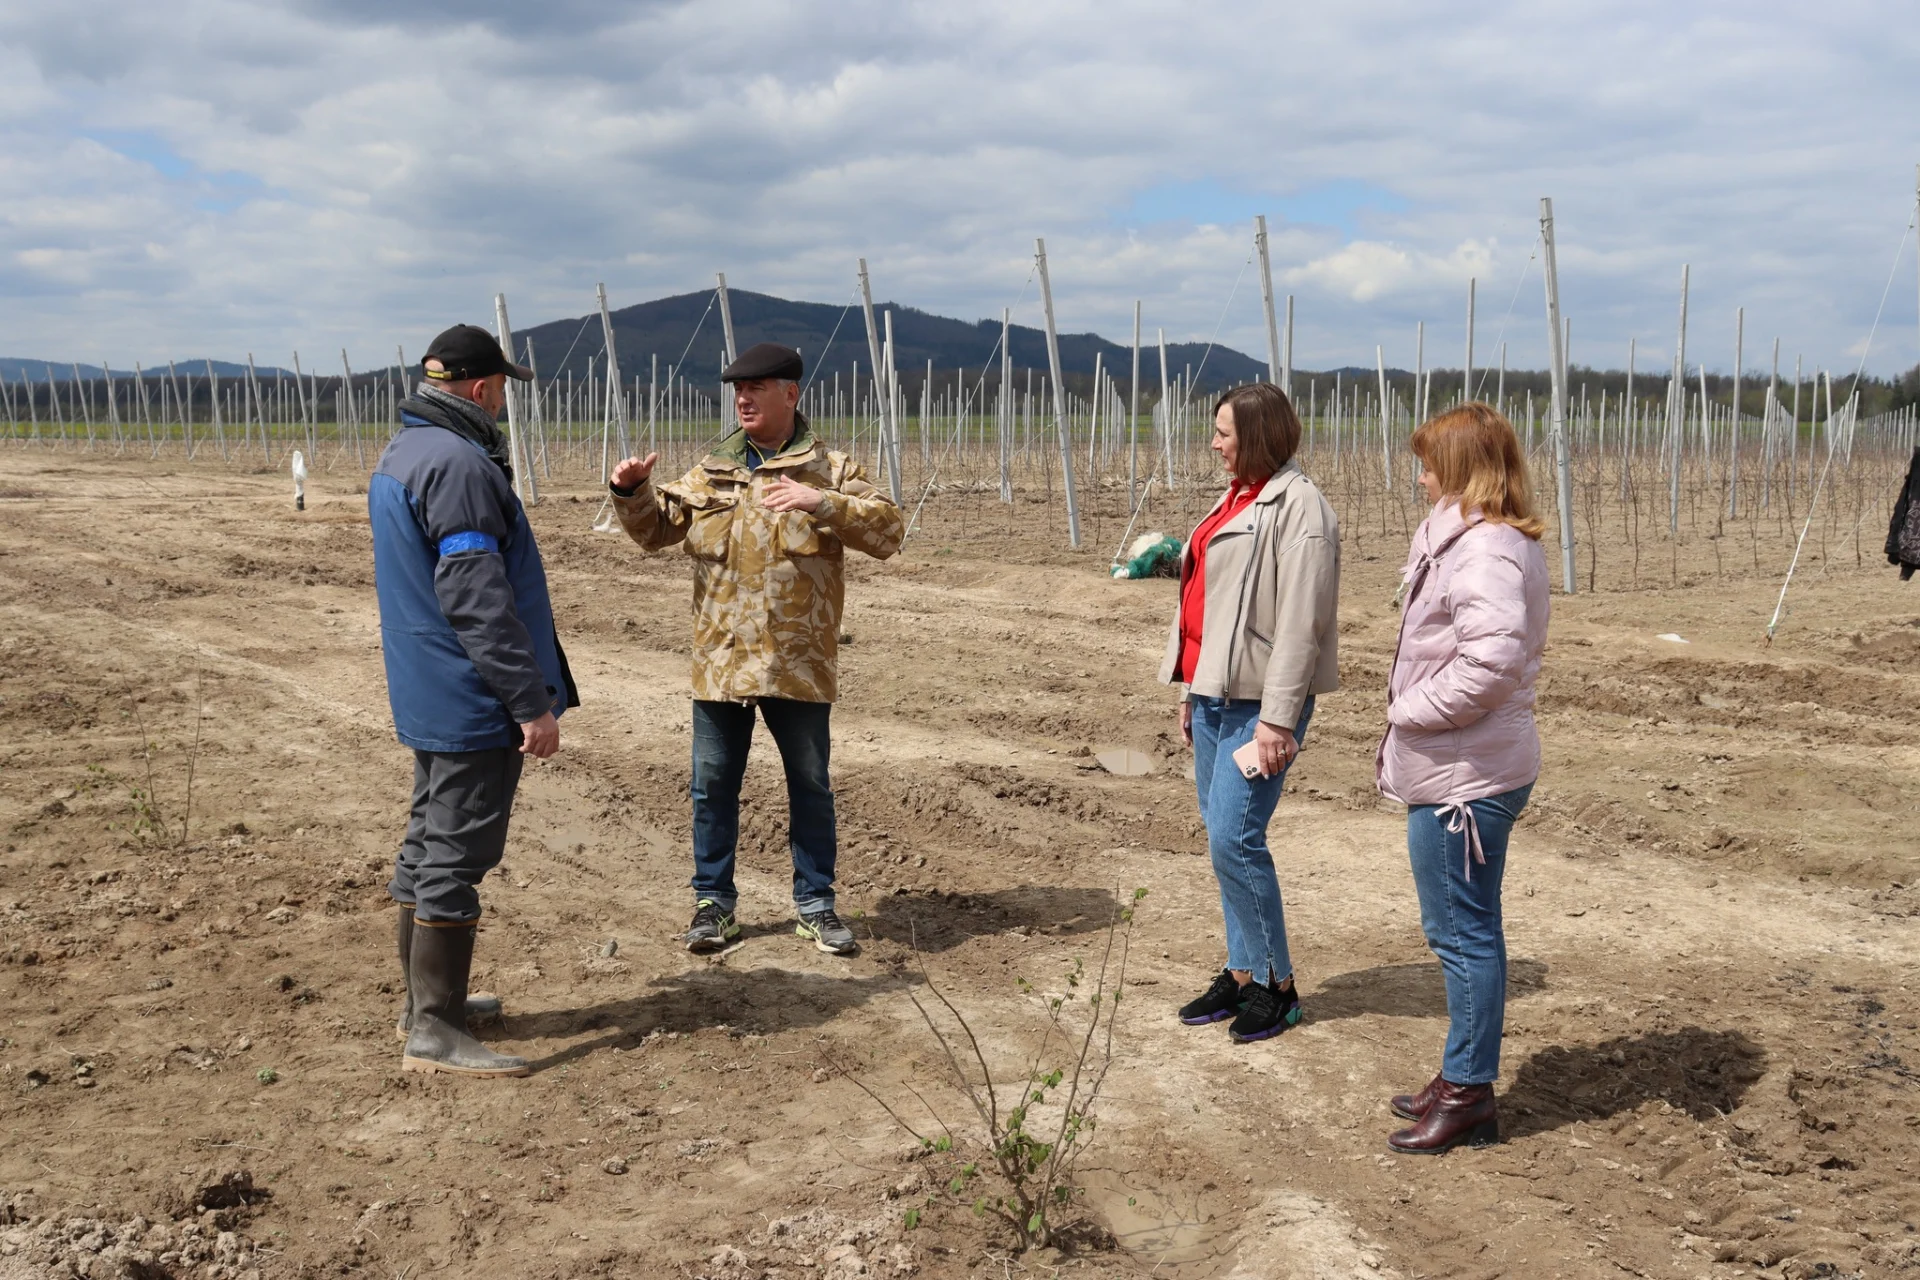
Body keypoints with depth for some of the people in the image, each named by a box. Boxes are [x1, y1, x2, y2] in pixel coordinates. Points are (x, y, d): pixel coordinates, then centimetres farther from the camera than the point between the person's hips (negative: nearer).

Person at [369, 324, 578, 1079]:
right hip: (473, 703, -10)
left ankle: (426, 999, 29)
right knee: (457, 856, -5)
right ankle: (433, 1031, 0)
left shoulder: (399, 457, 14)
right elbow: (478, 599, -24)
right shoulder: (459, 464, -19)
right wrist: (531, 700, -22)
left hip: (427, 699, 10)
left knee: (428, 847, 17)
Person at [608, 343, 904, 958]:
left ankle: (815, 904, 24)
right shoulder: (711, 470, 8)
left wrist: (822, 504, -26)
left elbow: (888, 531, -13)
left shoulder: (829, 469, -2)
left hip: (800, 664, -2)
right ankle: (714, 901, 25)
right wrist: (633, 492, -7)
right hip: (720, 661, 3)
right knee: (713, 787, 10)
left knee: (810, 786, 9)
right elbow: (655, 529, 13)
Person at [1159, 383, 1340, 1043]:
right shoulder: (1235, 498, 17)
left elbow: (1302, 621, -18)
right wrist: (1191, 692, 21)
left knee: (1234, 839, -10)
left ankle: (1276, 983, 6)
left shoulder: (1297, 506, -12)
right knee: (1222, 837, 12)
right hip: (1214, 693, 9)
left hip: (1258, 702, -9)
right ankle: (1240, 973, 23)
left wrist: (1278, 717, -21)